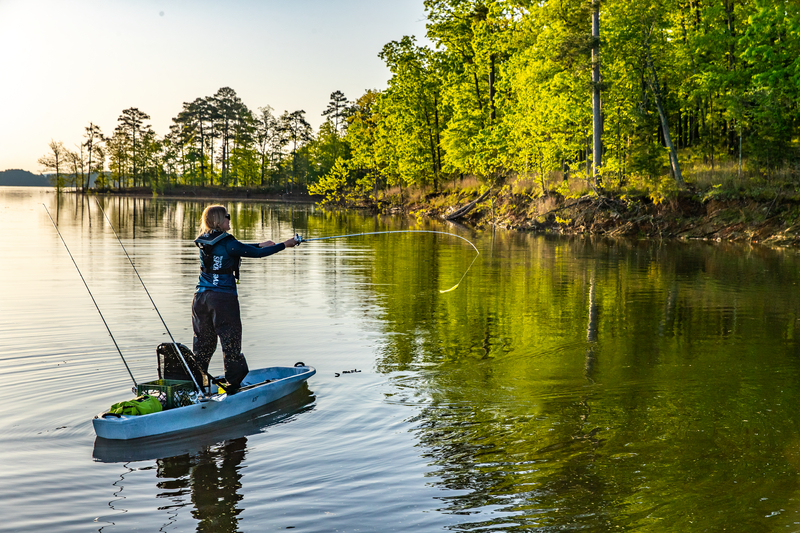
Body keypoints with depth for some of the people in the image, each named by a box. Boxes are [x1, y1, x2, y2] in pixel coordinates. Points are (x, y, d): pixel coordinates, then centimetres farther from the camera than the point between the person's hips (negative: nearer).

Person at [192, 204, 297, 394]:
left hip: (202, 297, 7)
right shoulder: (227, 243, -12)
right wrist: (284, 245, 5)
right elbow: (256, 253, -6)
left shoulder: (203, 242, 9)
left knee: (203, 342, 13)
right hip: (224, 297, -7)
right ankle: (233, 385, 2)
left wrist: (259, 245, 27)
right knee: (231, 342, 1)